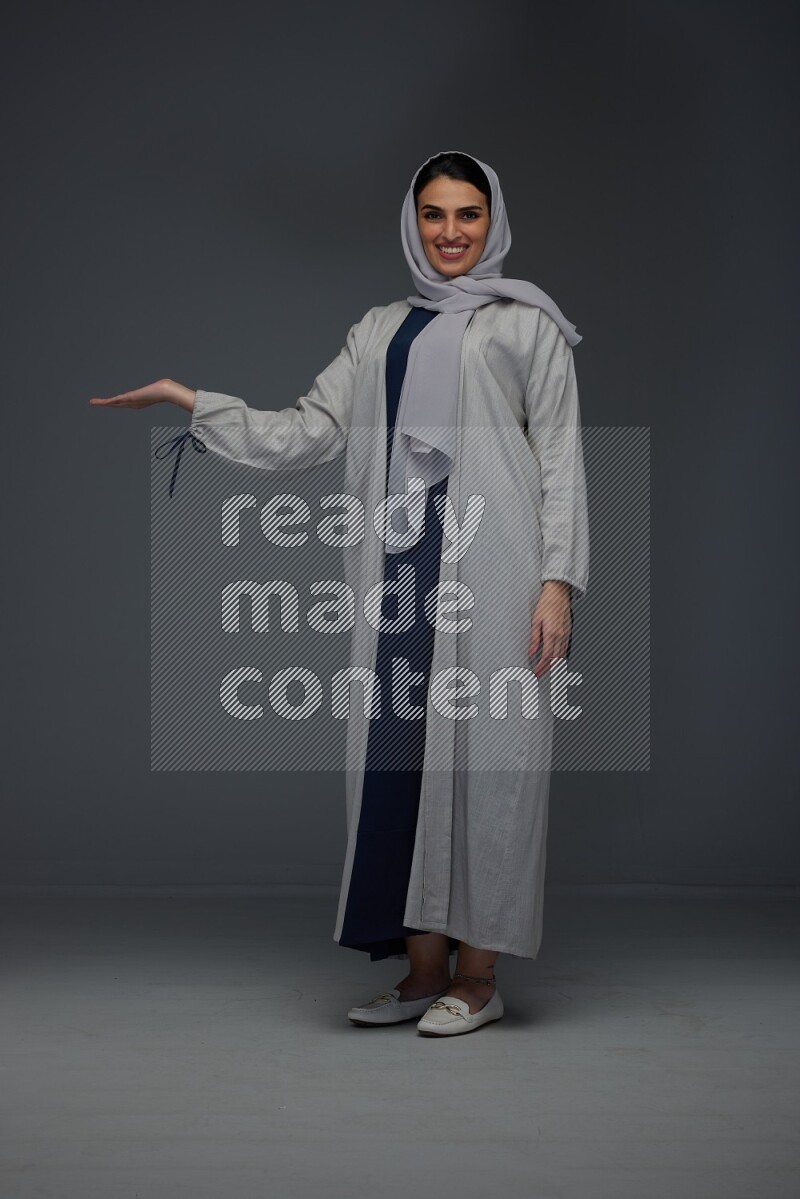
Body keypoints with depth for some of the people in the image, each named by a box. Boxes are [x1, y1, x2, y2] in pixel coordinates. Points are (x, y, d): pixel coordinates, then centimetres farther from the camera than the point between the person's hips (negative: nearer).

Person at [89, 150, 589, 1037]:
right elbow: (305, 435, 16)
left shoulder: (528, 325, 9)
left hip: (490, 566, -4)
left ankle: (477, 975, 5)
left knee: (480, 752, -4)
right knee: (400, 756, 2)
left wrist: (558, 580, -8)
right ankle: (422, 970, 11)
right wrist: (189, 400, 9)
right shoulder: (380, 331, 21)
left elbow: (560, 462, 2)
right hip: (400, 569, 4)